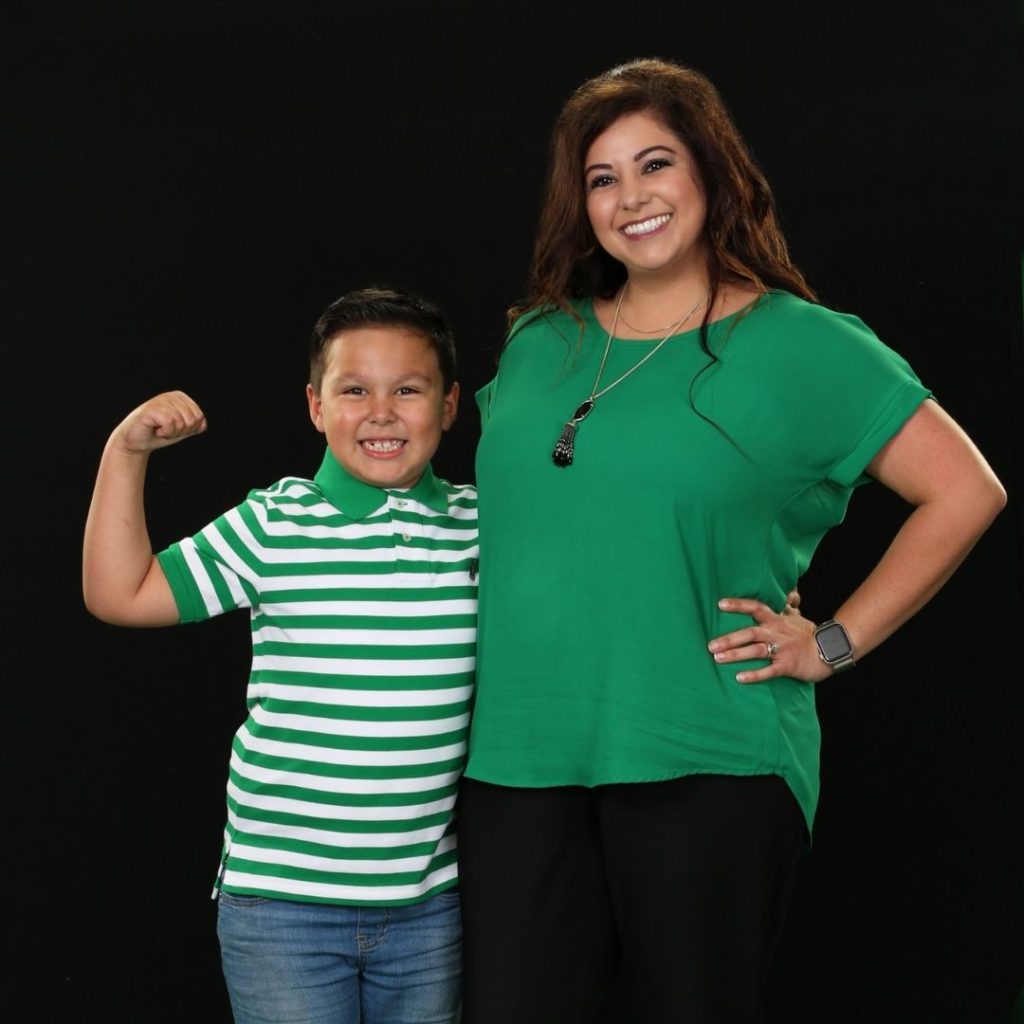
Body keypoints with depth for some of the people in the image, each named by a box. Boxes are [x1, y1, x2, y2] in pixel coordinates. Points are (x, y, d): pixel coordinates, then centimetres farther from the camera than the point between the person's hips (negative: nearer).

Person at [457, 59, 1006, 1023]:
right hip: (518, 762, 4)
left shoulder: (801, 345, -2)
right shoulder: (540, 341, 13)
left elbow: (964, 491, -3)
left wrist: (832, 644, -6)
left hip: (704, 765, -4)